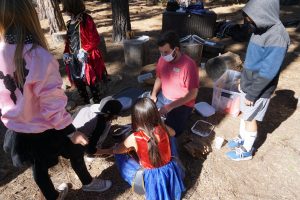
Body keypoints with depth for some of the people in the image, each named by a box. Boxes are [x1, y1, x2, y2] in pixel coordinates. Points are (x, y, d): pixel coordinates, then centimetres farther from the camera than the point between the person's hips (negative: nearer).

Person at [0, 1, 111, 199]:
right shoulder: (38, 56, -28)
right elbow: (52, 101, -27)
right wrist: (71, 131, -18)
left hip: (17, 128, 6)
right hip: (45, 128, -6)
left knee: (38, 166, 24)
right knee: (75, 151, 21)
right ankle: (88, 182, 48)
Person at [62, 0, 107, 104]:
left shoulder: (86, 20, -10)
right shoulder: (69, 23, 11)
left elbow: (95, 40, -13)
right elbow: (68, 40, 18)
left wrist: (85, 50, -20)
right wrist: (66, 53, 5)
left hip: (86, 58, -7)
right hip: (73, 59, 7)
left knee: (91, 83, 2)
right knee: (78, 84, 13)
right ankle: (87, 104, 29)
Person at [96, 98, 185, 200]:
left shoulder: (134, 138, -24)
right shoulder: (163, 129, -17)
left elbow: (116, 150, -1)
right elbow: (173, 133, 11)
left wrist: (99, 151, 18)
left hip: (151, 178, -2)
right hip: (171, 172, 3)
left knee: (119, 156, 11)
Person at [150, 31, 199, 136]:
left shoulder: (189, 65, -25)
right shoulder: (163, 59, -6)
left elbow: (192, 94, -22)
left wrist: (170, 106, -26)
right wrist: (153, 95, -4)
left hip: (181, 103, -6)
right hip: (163, 97, 6)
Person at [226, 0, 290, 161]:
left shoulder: (276, 37, -26)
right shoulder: (261, 29, 2)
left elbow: (267, 73, -25)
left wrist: (252, 94, -19)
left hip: (258, 89, -8)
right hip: (248, 84, 8)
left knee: (250, 119, 7)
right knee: (245, 114, 20)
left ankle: (246, 150, 27)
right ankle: (243, 138, 41)